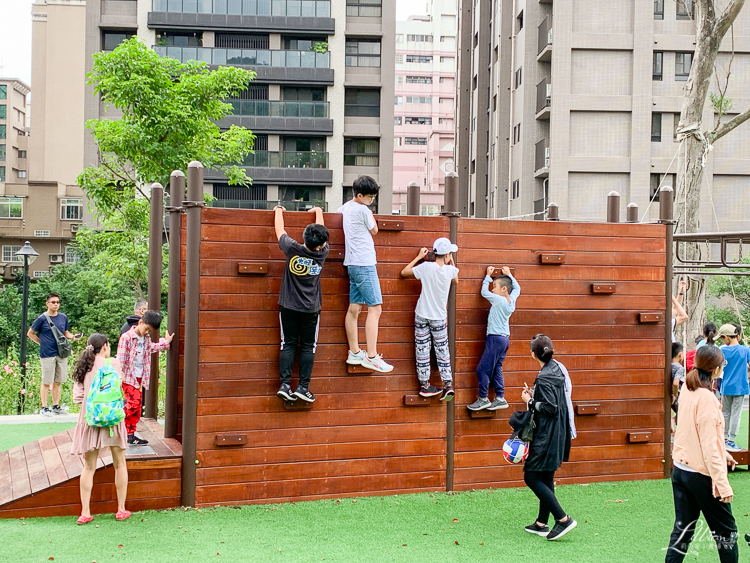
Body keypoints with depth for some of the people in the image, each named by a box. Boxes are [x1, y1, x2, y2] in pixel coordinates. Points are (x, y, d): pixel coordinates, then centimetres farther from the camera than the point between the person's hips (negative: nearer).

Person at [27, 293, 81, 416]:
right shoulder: (42, 319, -4)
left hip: (61, 354, 5)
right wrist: (42, 343, 1)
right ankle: (44, 408, 6)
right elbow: (30, 333, 4)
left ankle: (56, 406, 18)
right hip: (47, 355, -5)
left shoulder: (63, 318, 11)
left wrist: (72, 336, 0)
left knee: (58, 382, 10)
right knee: (46, 382, -1)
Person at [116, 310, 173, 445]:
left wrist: (165, 342, 31)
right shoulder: (126, 337, -13)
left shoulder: (146, 338, 9)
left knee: (137, 404, 7)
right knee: (133, 402, -18)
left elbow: (151, 348, 32)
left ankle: (131, 434, 12)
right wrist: (119, 376, -15)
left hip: (140, 377, 7)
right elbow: (121, 359, -14)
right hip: (128, 376, -7)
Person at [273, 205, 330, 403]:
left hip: (289, 307, 0)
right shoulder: (322, 254, -11)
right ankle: (303, 387, 2)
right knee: (308, 347, 7)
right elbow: (322, 233, 7)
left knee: (288, 345, 6)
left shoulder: (293, 249, -15)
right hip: (311, 309, 0)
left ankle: (285, 385, -2)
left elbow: (280, 230, 2)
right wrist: (319, 212, 25)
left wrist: (278, 210, 21)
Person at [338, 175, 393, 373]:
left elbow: (338, 211, 37)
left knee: (354, 308, 10)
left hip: (353, 265, 10)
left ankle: (354, 353, 14)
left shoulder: (346, 207, 14)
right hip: (365, 264, -10)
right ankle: (371, 357, -12)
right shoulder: (363, 210, -12)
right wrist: (370, 214, 14)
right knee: (375, 309, -9)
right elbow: (374, 231, 2)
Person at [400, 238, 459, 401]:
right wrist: (451, 262, 20)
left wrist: (419, 257, 6)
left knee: (422, 350, 6)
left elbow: (404, 272, 0)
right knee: (442, 351, 8)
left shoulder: (426, 267, -13)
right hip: (439, 318, 0)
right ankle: (448, 384, 2)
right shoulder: (450, 270, -8)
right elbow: (456, 280, 17)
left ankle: (424, 385, 11)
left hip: (422, 315, 0)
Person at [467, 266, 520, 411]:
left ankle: (483, 399, 2)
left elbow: (484, 292, -6)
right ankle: (500, 399, 12)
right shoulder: (511, 300, 4)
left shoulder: (499, 300, -17)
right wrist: (509, 275, 29)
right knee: (496, 370, 12)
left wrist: (488, 276, 6)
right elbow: (517, 287, 24)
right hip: (505, 338, 9)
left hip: (495, 339, -9)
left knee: (483, 369, -3)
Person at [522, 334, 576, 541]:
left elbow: (550, 408, -23)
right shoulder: (557, 369, 8)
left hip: (546, 436, -10)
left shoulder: (544, 378, -20)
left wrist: (530, 402, -11)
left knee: (531, 478, -5)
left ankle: (563, 519, -8)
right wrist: (534, 395, 8)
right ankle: (541, 524, 23)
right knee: (545, 479, 16)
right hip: (556, 433, 10)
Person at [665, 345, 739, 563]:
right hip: (702, 474, -7)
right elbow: (709, 447, -22)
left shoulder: (687, 391, 2)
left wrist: (723, 453, 22)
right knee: (726, 531, 8)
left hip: (680, 469, 8)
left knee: (683, 529, 12)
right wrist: (723, 485, -20)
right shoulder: (706, 399, -21)